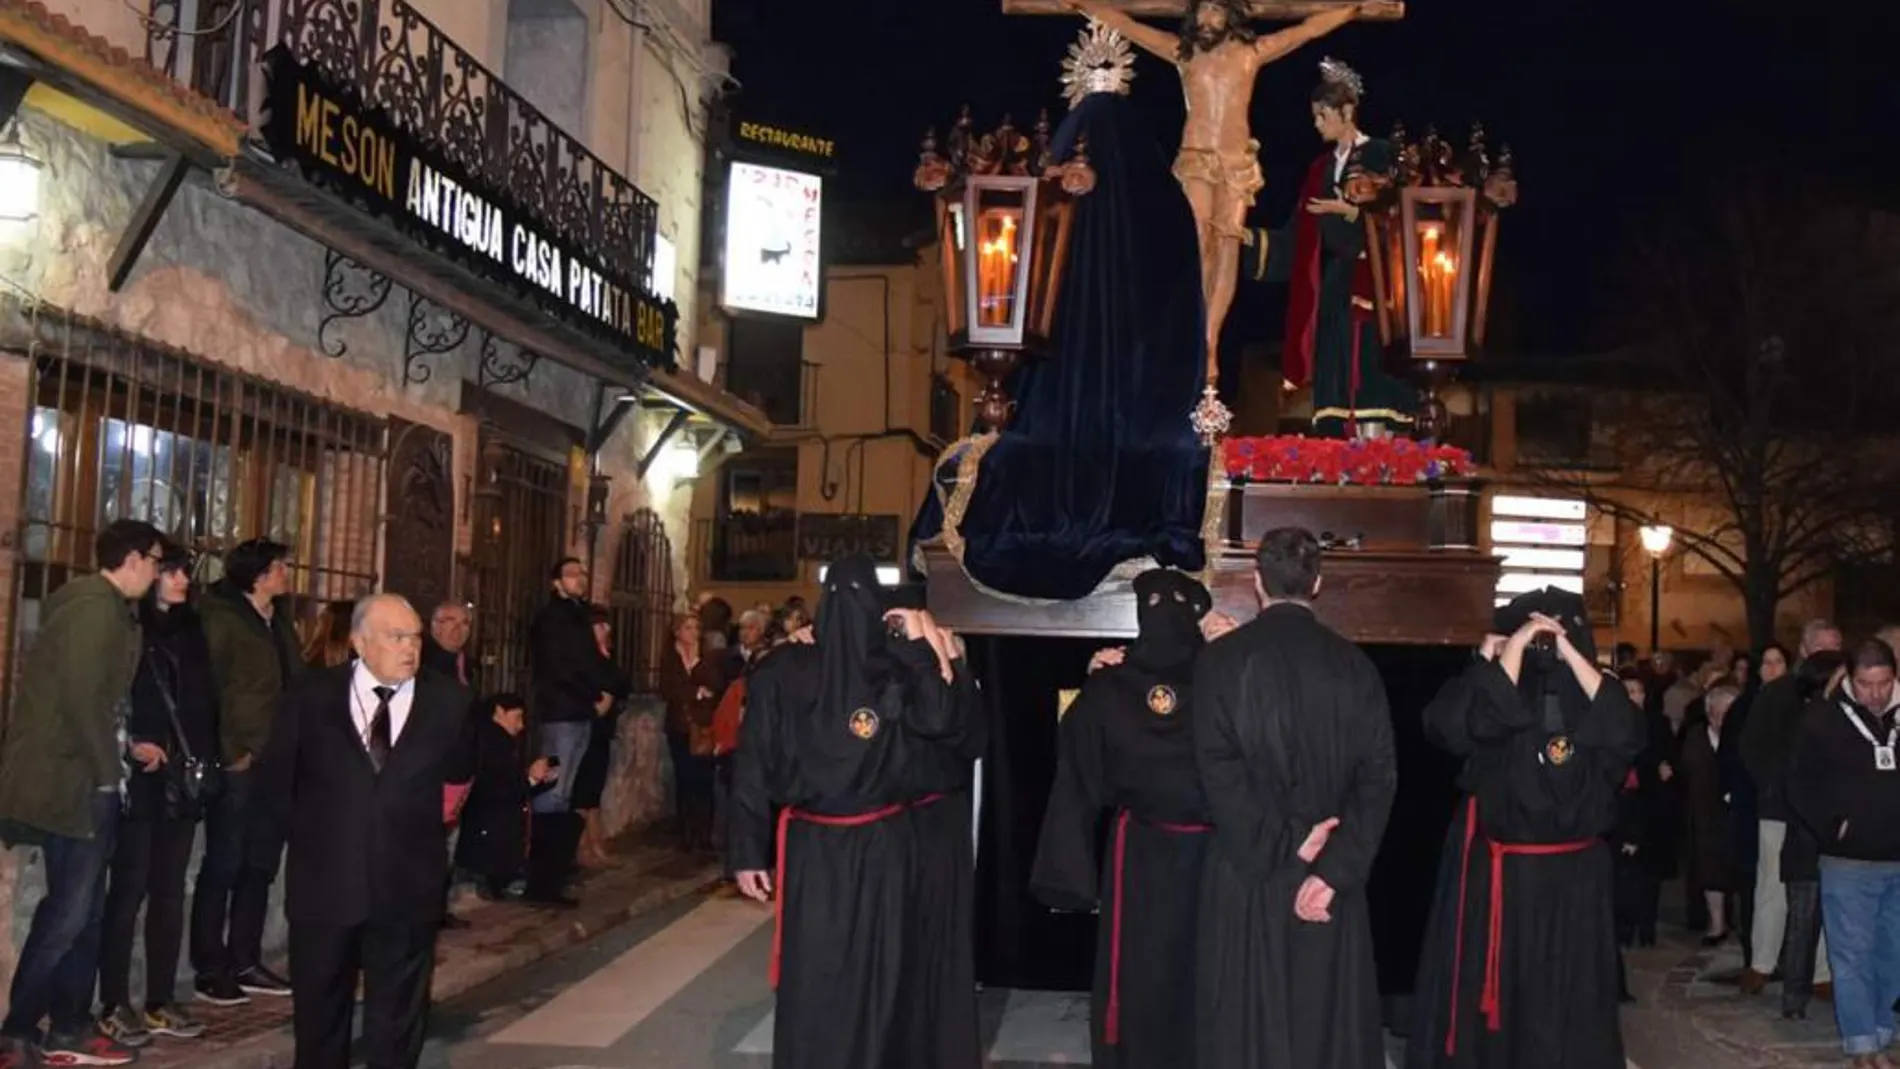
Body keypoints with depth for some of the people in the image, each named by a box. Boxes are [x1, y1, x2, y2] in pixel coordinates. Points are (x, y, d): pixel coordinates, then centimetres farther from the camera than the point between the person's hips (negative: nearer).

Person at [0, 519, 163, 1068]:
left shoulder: (108, 608, 14)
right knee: (67, 912, -4)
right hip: (72, 782, -10)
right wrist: (110, 768, -14)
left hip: (83, 778, 10)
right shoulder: (94, 607, -16)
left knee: (81, 910, 12)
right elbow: (82, 697, -22)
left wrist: (125, 750, 13)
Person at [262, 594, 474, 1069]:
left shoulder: (447, 700, 0)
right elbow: (277, 777, 10)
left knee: (397, 1020, 8)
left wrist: (431, 829, 7)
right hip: (325, 881, 0)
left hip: (408, 886, 0)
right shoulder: (312, 696, 0)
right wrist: (307, 833, 7)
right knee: (319, 1011, 13)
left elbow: (461, 775, 13)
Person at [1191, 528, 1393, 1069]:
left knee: (1248, 1020, 6)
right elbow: (1378, 777, -5)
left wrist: (1286, 846, -10)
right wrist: (1335, 870, -10)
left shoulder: (1221, 659, -7)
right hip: (1331, 868, 2)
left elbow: (1218, 770, -13)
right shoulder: (1355, 666, 0)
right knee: (1329, 1017, 12)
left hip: (1248, 868, -2)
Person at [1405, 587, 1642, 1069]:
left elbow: (1629, 735, -16)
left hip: (1571, 876, 2)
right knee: (1489, 997, 4)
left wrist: (1571, 653, -17)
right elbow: (1461, 726, -23)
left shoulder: (1586, 694, 3)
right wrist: (1514, 649, -19)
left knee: (1566, 1005, 8)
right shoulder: (1492, 682, -2)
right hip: (1495, 874, -2)